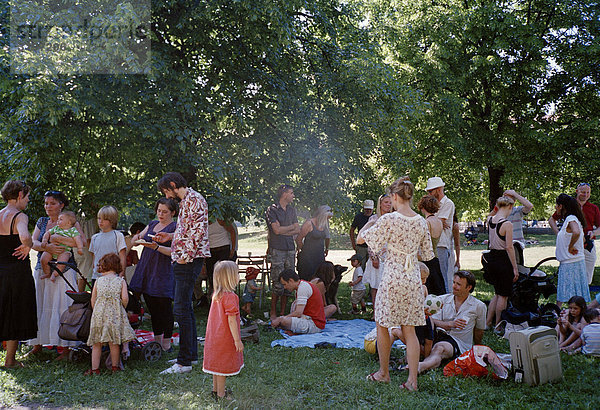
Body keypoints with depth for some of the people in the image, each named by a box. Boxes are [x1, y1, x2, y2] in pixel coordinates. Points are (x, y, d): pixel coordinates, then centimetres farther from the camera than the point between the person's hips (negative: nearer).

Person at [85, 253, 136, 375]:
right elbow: (125, 298, -7)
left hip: (99, 313, 1)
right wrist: (123, 308, 12)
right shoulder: (121, 281, 4)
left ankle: (95, 368, 9)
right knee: (114, 342, 7)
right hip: (115, 313, -1)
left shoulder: (98, 281, 9)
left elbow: (93, 300, 9)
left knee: (96, 343, 8)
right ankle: (115, 366, 14)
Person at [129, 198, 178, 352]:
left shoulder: (175, 228, -3)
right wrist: (137, 238, -2)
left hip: (163, 271, -6)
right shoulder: (153, 224, 18)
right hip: (146, 269, 6)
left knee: (164, 307, -4)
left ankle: (166, 343, 7)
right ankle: (157, 340, 21)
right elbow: (137, 239, 21)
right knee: (152, 307, 10)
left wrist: (156, 247, -25)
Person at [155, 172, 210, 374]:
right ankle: (191, 354, 23)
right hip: (182, 261, 11)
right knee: (185, 307, 15)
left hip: (190, 260, -11)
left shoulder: (194, 199, -12)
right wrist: (170, 237, 19)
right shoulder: (185, 201, 19)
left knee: (182, 309, -11)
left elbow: (198, 230, -21)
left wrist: (185, 256, -21)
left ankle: (184, 362, -9)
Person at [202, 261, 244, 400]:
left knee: (217, 365, 20)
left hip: (214, 336, 8)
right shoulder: (230, 297, -23)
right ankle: (221, 394, 13)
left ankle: (216, 390, 33)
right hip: (225, 338, -8)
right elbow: (231, 320, -24)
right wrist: (237, 340, -19)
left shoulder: (216, 294, 4)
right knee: (223, 367, 3)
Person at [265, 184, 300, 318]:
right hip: (277, 250, -6)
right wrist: (292, 227, 2)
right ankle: (273, 312, 5)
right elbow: (277, 230, -12)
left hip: (290, 249, 6)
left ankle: (283, 312, 11)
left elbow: (298, 230, 10)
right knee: (278, 283, -7)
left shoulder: (292, 210, 16)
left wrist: (283, 231, -6)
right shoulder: (272, 209, -3)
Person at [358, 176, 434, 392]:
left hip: (392, 278, -5)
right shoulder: (421, 221, 2)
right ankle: (412, 380, 8)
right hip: (413, 279, 5)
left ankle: (383, 373, 25)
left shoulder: (388, 220, -14)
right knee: (409, 330, 10)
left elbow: (361, 238, -6)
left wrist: (371, 222, 11)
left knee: (383, 326, 13)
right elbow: (427, 254, 10)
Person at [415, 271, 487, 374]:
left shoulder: (479, 306, 4)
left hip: (459, 343, -3)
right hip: (440, 334, 3)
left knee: (439, 347, -37)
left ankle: (421, 366, -66)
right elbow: (433, 321, 0)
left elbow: (479, 331, 16)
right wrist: (450, 324, -15)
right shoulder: (443, 299, 10)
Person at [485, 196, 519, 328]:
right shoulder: (507, 224, -17)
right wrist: (515, 268, -12)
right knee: (503, 296, 5)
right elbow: (509, 247, -17)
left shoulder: (490, 220, 2)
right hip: (503, 260, -7)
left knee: (497, 293, 20)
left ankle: (487, 322, 22)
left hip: (491, 258, 7)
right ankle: (498, 326, 12)